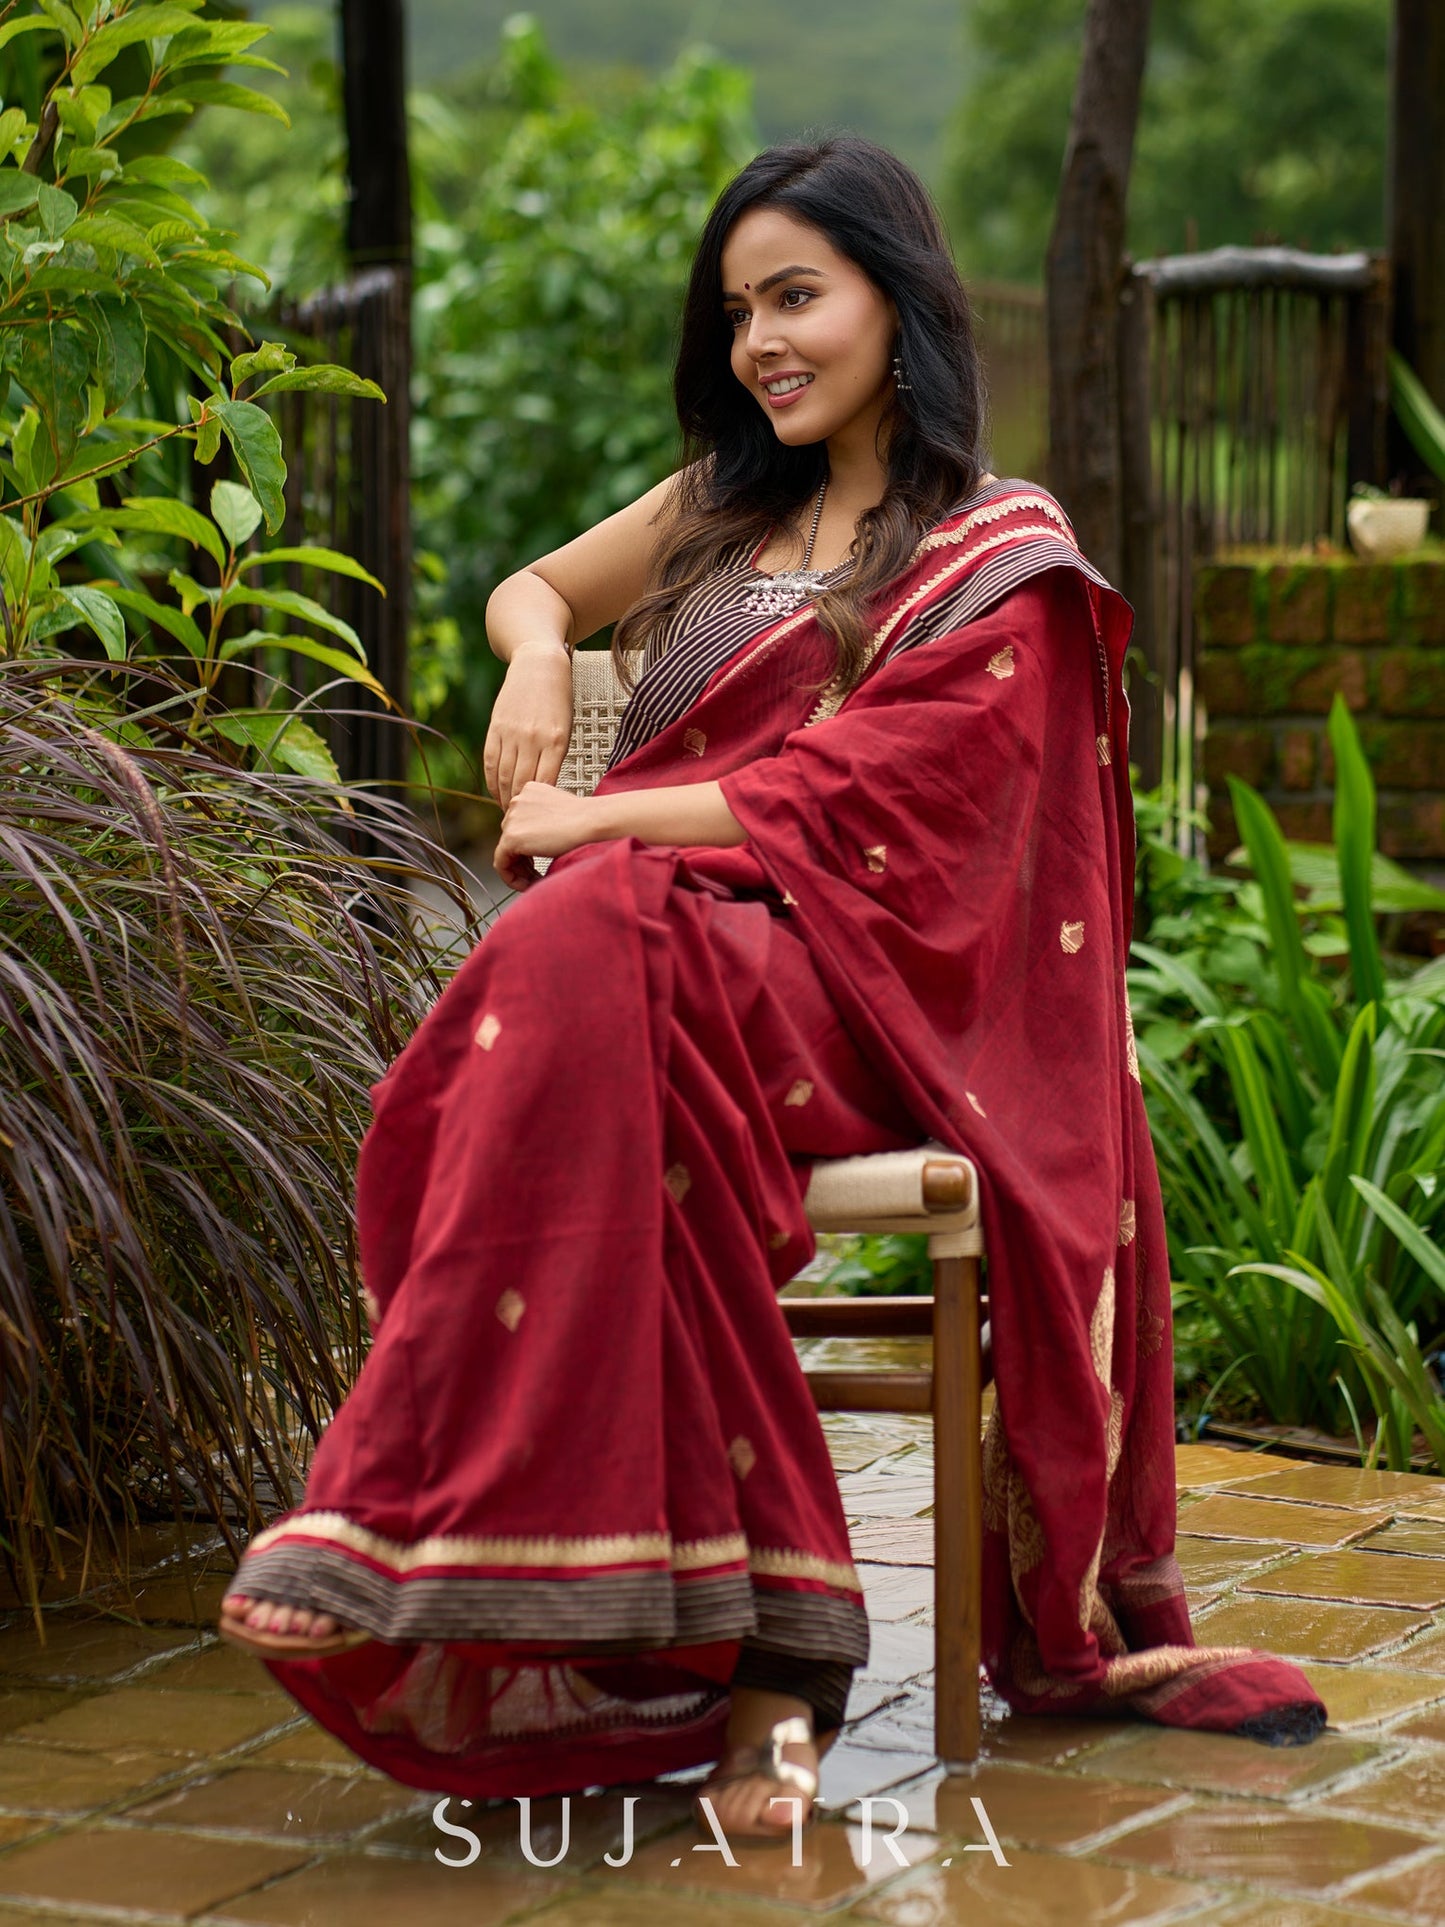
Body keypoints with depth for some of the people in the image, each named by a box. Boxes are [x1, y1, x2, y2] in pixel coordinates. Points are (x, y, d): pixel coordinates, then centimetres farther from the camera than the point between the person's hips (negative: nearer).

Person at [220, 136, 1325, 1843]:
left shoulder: (1000, 559, 4)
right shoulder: (729, 507, 24)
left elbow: (857, 806, -8)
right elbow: (531, 588, 36)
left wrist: (595, 822, -8)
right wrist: (540, 649, 11)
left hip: (853, 984, -6)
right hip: (675, 945, 6)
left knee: (588, 960, -38)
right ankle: (756, 1635, -36)